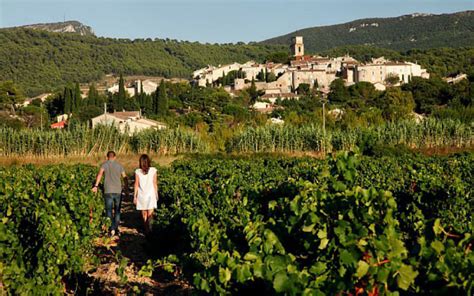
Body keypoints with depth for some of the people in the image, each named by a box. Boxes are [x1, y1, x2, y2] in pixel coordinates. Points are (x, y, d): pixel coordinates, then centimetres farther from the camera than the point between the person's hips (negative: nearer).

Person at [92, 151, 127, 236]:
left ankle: (112, 229, -7)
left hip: (108, 191, -2)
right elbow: (125, 177, 7)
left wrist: (96, 186, -21)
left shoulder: (104, 164, 2)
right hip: (118, 191, 2)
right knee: (117, 211, 15)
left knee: (109, 210, 5)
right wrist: (126, 188, 19)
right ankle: (116, 229, 15)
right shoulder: (119, 165, 9)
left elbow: (100, 174, -15)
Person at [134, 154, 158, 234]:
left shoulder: (137, 172, -5)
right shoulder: (153, 170, -4)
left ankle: (146, 229, 18)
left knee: (144, 214, 13)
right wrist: (156, 194, 12)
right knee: (150, 214, -5)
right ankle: (149, 226, -28)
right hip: (151, 195, -1)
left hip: (141, 195, 1)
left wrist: (135, 197, 5)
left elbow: (136, 185, -3)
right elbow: (155, 184, 1)